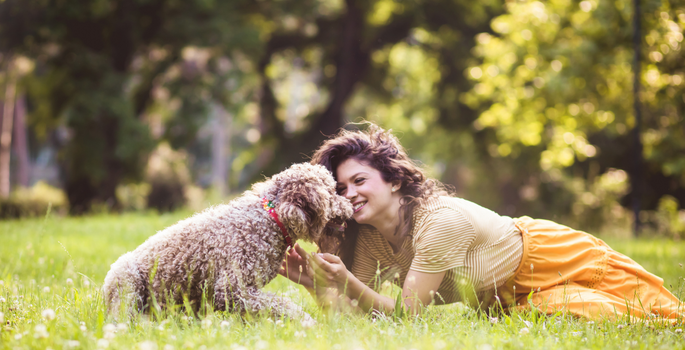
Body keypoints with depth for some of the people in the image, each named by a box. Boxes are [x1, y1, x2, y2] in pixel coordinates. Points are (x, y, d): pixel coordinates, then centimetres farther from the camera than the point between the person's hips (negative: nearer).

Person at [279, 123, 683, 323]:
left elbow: (408, 312, -34)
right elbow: (354, 310, -16)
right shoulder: (368, 236, -16)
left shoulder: (441, 219, -37)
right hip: (509, 297, 6)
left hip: (551, 259, -6)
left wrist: (347, 281, -46)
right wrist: (317, 283, -33)